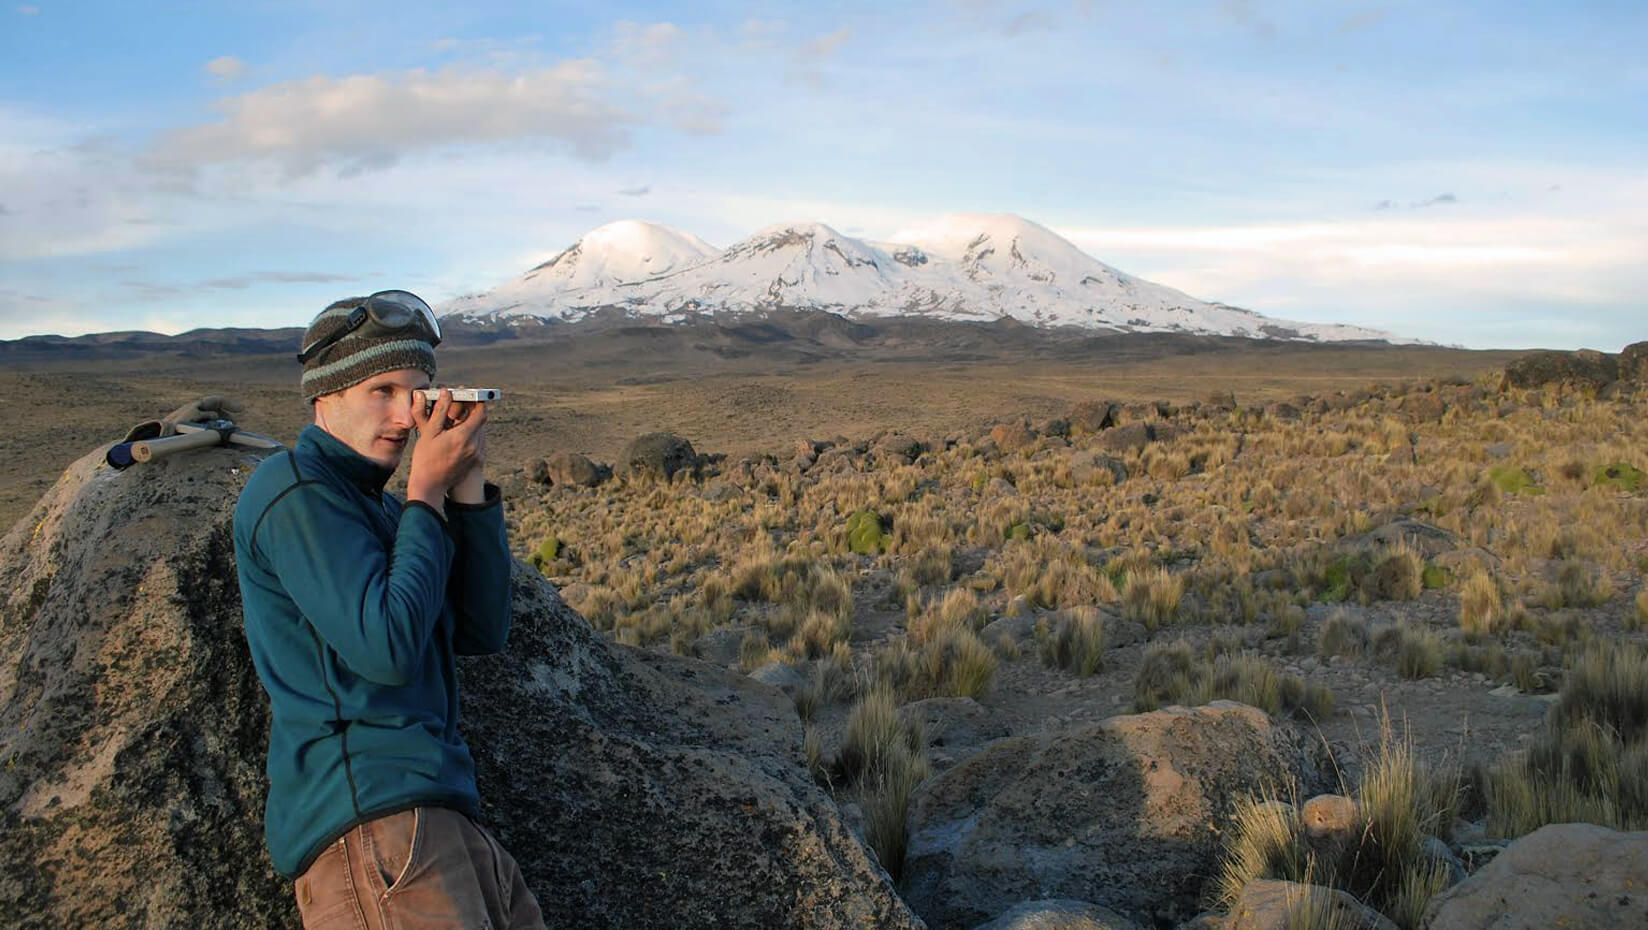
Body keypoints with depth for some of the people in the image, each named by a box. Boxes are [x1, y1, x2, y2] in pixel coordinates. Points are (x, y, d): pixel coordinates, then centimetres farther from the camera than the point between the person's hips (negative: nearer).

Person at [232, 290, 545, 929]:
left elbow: (481, 632, 11)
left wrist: (468, 485, 4)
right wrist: (427, 496, -7)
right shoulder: (296, 489, -6)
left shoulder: (378, 507, 21)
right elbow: (387, 648, -18)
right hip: (367, 820, -9)